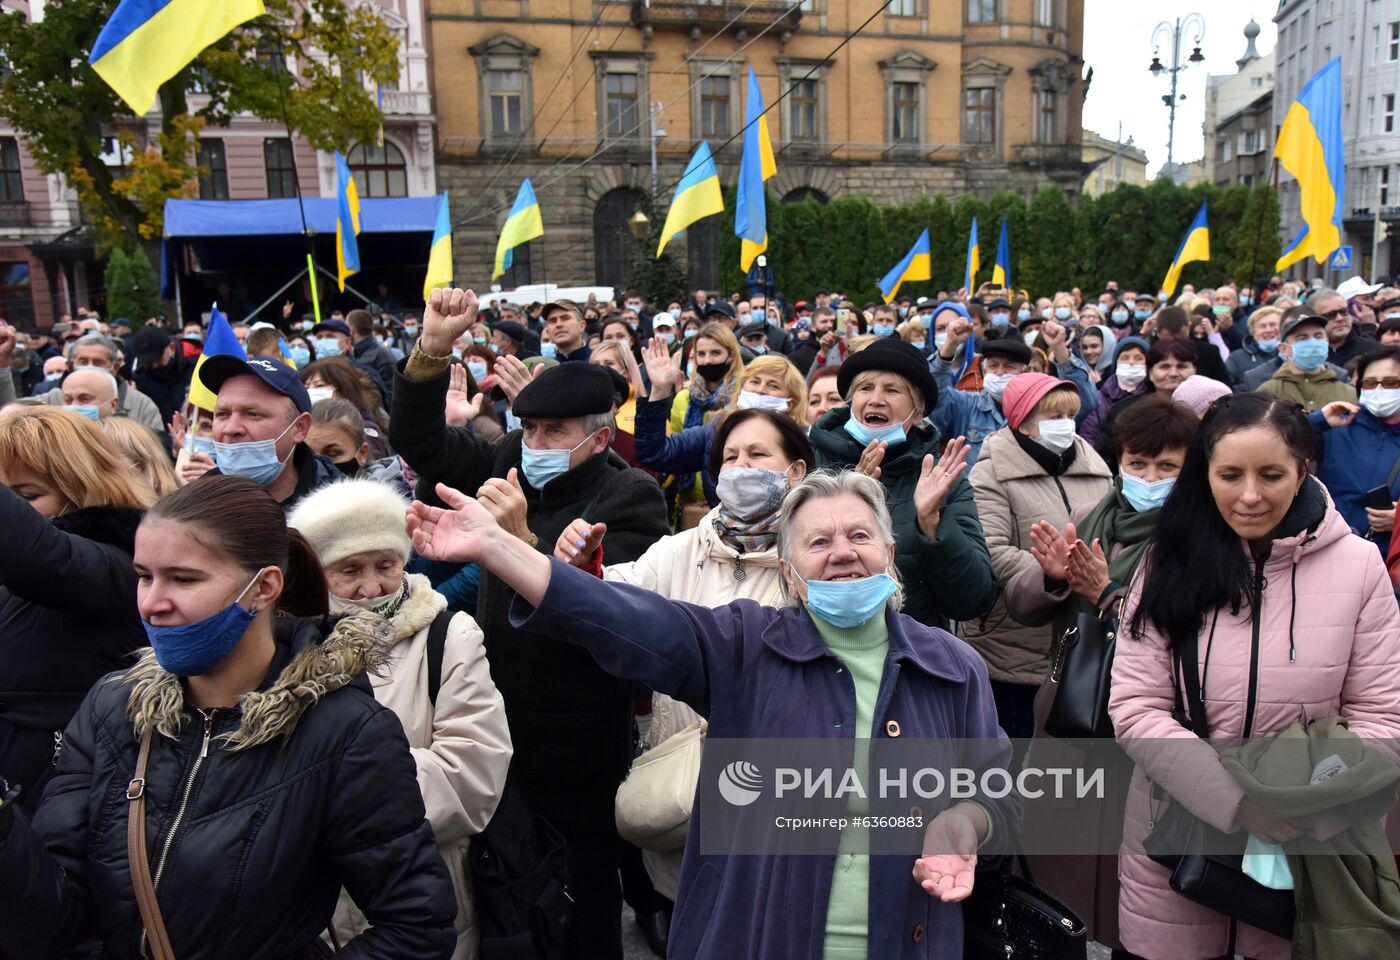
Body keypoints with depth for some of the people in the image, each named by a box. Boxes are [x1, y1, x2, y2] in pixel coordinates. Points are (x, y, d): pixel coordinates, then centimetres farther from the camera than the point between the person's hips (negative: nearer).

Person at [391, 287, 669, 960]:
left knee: (584, 902, 11)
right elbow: (417, 440, 4)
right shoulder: (509, 461, 5)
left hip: (579, 740, -6)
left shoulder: (631, 498, -14)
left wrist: (522, 539, -36)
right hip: (501, 721, 6)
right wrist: (433, 346, -9)